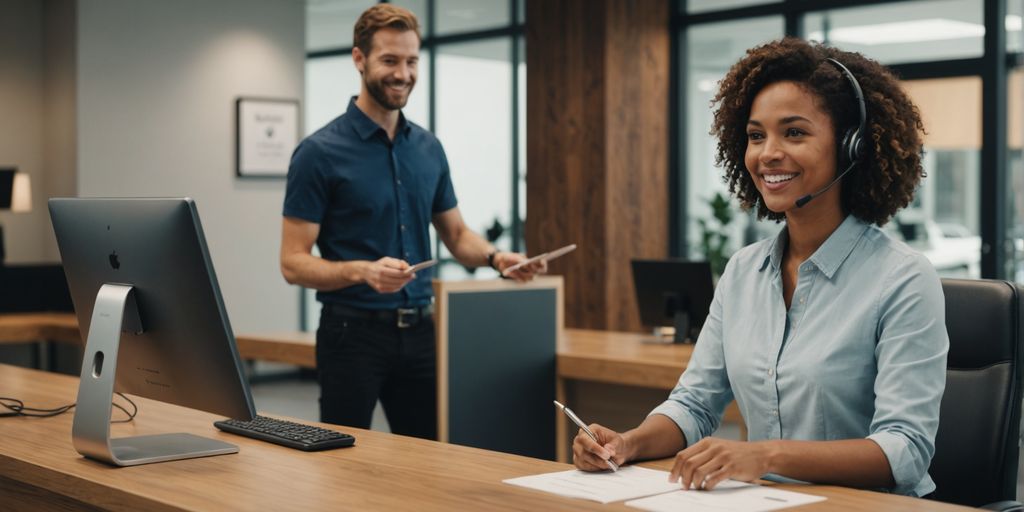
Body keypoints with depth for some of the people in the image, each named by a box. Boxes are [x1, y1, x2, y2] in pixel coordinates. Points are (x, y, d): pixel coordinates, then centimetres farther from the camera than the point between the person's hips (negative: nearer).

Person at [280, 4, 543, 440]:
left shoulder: (429, 149, 9)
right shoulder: (320, 153, -9)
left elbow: (456, 235, 17)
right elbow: (294, 262, -11)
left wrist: (495, 257, -5)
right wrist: (363, 271, -28)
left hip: (419, 332, 5)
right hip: (352, 332, -5)